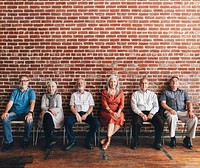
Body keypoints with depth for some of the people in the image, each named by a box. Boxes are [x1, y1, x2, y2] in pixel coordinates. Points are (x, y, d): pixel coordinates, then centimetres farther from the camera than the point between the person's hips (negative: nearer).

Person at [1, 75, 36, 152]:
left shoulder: (31, 92, 3)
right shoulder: (15, 91, 13)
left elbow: (32, 102, -14)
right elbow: (10, 102, 2)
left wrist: (30, 113, -33)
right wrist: (6, 112, -18)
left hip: (25, 113, -3)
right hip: (14, 112, 3)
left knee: (29, 120, -34)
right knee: (5, 118, -26)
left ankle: (26, 140, -8)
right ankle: (9, 141, -16)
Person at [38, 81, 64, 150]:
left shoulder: (58, 96, 9)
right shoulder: (45, 96, 17)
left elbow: (59, 108, -3)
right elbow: (42, 107, 5)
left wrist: (46, 109, -15)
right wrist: (50, 109, -18)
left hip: (56, 115, -2)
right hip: (46, 114, 2)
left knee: (47, 115, -35)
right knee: (46, 115, -35)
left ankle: (48, 141, -33)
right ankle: (51, 139, -35)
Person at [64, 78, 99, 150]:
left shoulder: (88, 94, 16)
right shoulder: (74, 94, 17)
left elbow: (91, 107, 8)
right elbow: (72, 107, 7)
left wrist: (86, 114, -11)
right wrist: (76, 114, -13)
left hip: (86, 113, 0)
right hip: (76, 112, 0)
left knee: (96, 123, -29)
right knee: (67, 122, -30)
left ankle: (88, 141, -9)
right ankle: (72, 141, -10)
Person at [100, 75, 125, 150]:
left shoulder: (120, 92, 11)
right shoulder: (105, 92, 5)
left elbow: (122, 104, 2)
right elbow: (105, 104, -4)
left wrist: (118, 112, -17)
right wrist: (112, 112, -18)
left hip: (118, 112, 2)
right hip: (107, 112, -2)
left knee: (121, 118, -32)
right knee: (111, 118, -35)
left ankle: (107, 138, -23)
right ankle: (108, 140, -29)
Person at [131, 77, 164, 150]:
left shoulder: (152, 94, 20)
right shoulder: (135, 94, 15)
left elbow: (156, 106, 10)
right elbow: (134, 106, 2)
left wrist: (151, 113, -10)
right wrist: (141, 114, -15)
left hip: (151, 112, 2)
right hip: (139, 112, -2)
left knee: (160, 122, -26)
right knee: (136, 122, -34)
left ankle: (157, 142, -9)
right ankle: (135, 142, -13)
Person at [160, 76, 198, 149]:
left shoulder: (183, 92, 27)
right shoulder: (165, 92, 18)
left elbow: (188, 102, 15)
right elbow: (163, 103, 5)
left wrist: (190, 111, -6)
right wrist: (170, 109, -14)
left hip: (182, 112, 3)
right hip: (170, 111, -3)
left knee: (194, 118, -26)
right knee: (172, 117, -39)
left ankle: (187, 138, -9)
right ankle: (173, 138, -19)